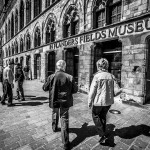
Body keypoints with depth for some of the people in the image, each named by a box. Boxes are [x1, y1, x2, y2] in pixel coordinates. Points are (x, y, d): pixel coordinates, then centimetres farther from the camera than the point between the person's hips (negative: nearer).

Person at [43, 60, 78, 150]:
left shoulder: (51, 77, -13)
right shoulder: (70, 77, -14)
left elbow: (45, 88, -1)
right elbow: (75, 90, -6)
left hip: (54, 101, 2)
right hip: (65, 101, -1)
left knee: (55, 114, 31)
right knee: (65, 119, 8)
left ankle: (55, 127, 55)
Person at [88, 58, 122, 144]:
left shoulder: (97, 76, -16)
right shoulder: (111, 76, -3)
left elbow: (92, 91, -15)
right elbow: (118, 90, -5)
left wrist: (89, 102, -3)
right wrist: (111, 95, 13)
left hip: (99, 101, -5)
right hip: (109, 101, 5)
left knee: (95, 116, 18)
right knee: (103, 116, 26)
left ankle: (103, 135, 14)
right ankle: (103, 132, 43)